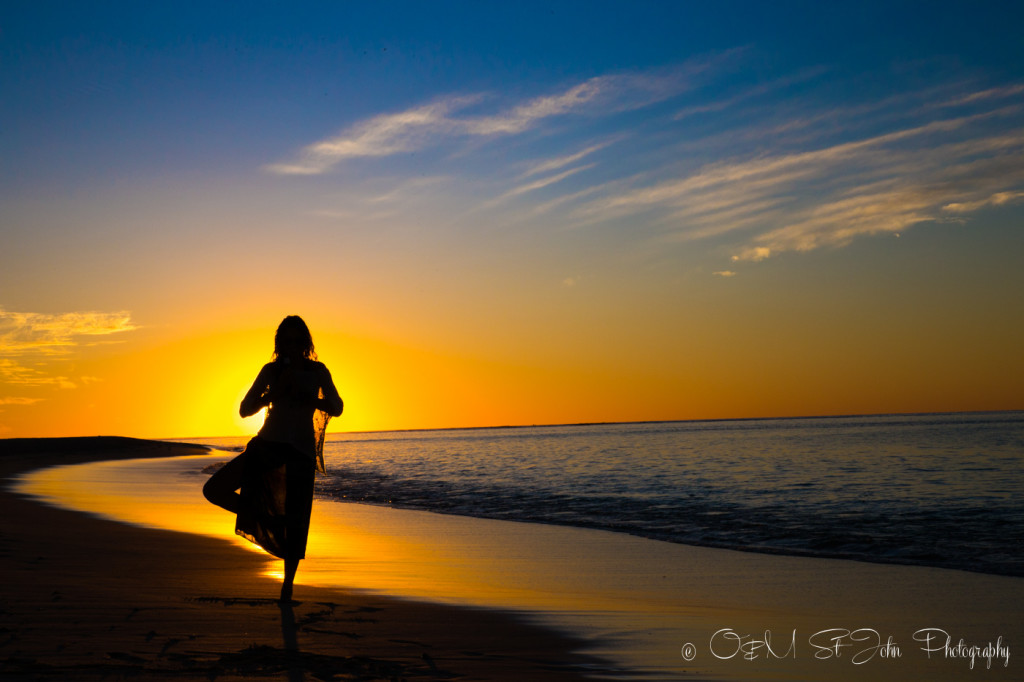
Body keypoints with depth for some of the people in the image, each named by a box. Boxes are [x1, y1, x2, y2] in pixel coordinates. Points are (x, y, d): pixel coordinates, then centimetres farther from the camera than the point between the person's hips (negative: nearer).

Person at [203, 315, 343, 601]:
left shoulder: (317, 371, 6)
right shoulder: (271, 371, 8)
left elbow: (337, 408, 1)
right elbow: (245, 409, 5)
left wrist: (305, 397, -15)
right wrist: (275, 392, -10)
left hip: (301, 451, -1)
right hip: (267, 444, 2)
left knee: (295, 522, -3)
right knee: (214, 489, -13)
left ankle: (288, 585, 13)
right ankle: (263, 519, 6)